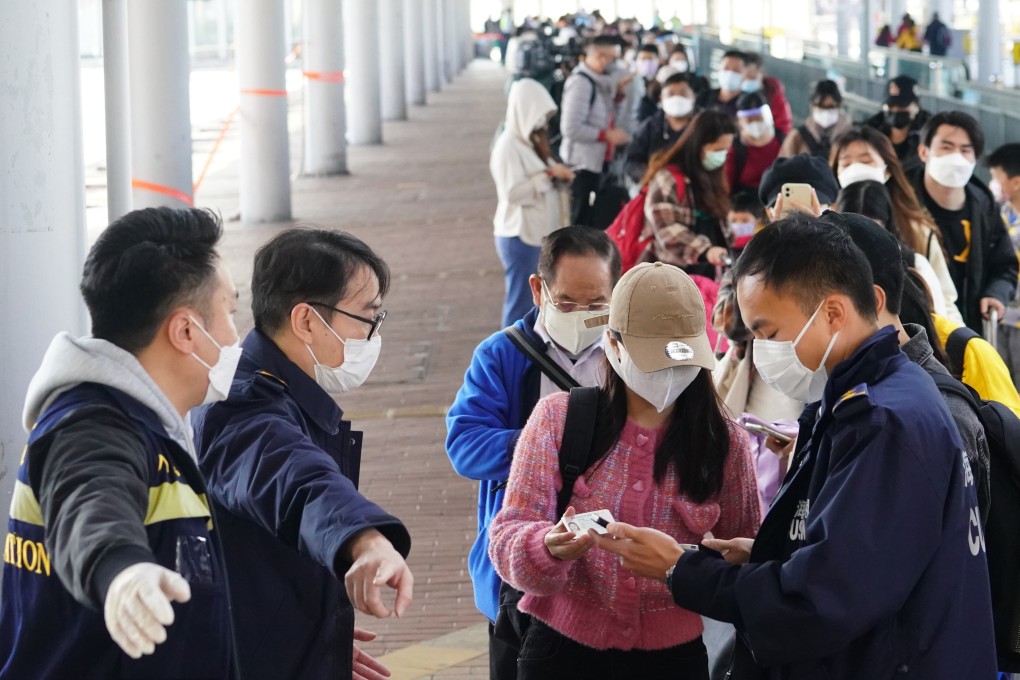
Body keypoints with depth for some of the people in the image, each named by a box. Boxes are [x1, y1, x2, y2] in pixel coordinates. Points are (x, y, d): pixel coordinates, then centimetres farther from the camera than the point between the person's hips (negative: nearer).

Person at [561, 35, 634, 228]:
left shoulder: (601, 81, 11)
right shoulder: (580, 83, -17)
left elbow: (612, 117, 19)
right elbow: (572, 128, -23)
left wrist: (618, 94, 3)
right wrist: (606, 135, -18)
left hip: (597, 161, 9)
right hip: (582, 162, -9)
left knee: (591, 220, 14)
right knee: (580, 221, -4)